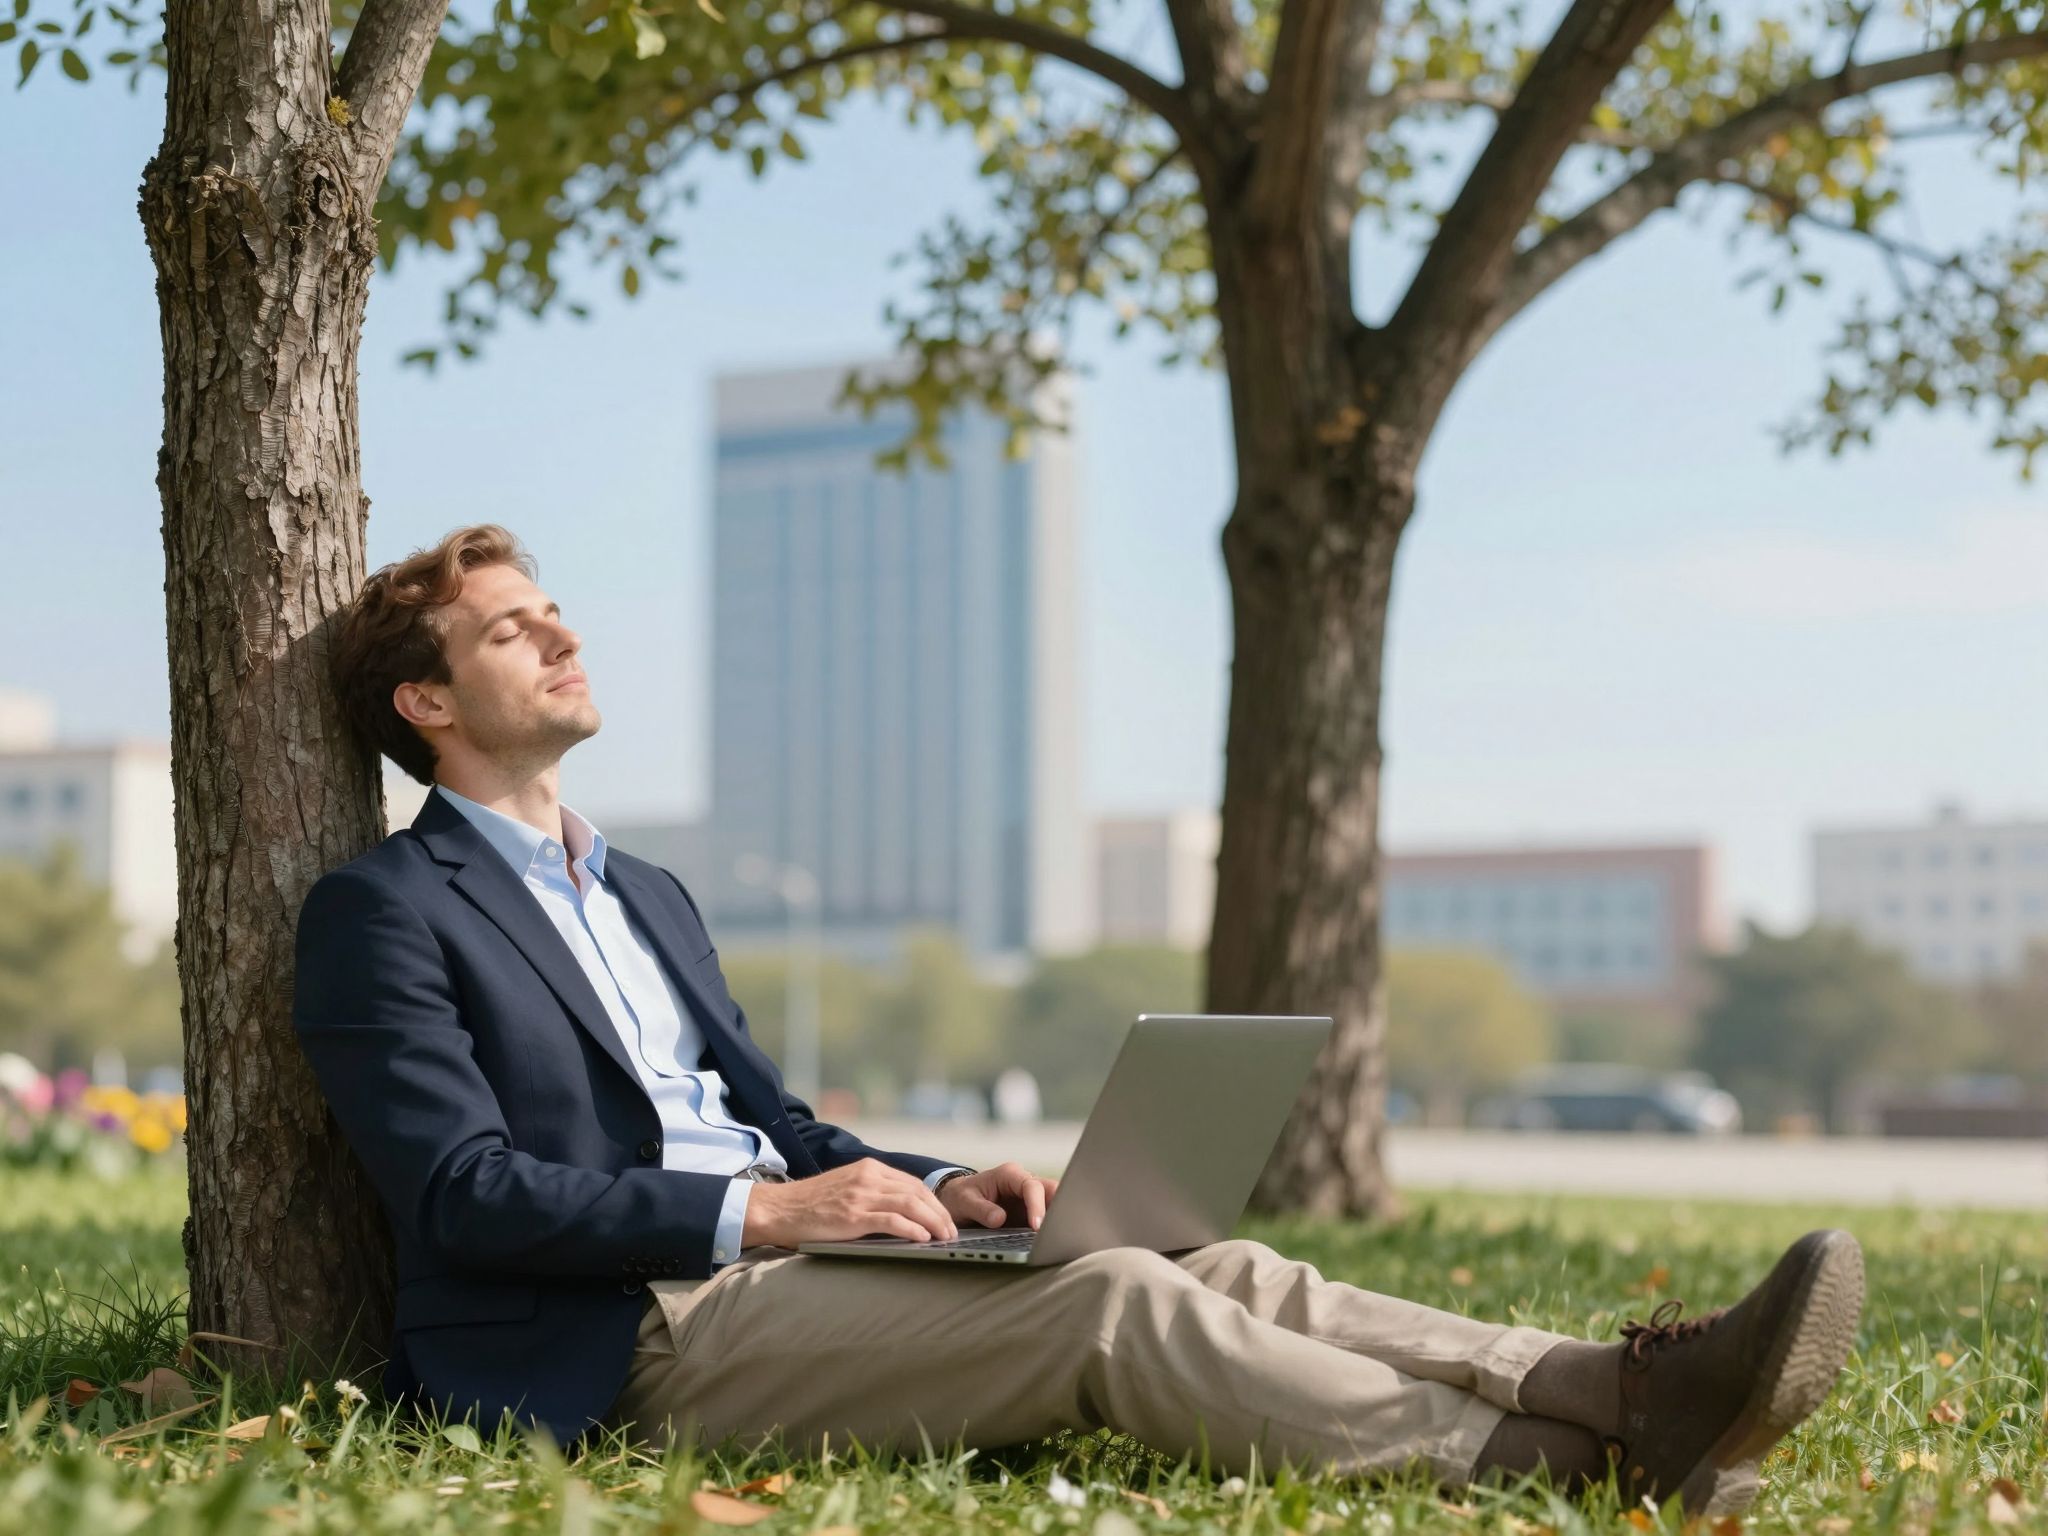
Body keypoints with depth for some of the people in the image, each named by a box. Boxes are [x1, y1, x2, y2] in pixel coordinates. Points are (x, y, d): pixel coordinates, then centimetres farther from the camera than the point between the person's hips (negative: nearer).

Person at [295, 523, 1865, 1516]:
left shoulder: (647, 895, 25)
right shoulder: (382, 911, -2)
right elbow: (465, 1193, -13)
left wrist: (941, 1187, 2)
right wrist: (762, 1209, -21)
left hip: (772, 1267, 8)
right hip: (639, 1337, -8)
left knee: (1223, 1273, -13)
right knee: (1110, 1305, -25)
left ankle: (1631, 1391, -26)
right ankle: (1590, 1451, -31)